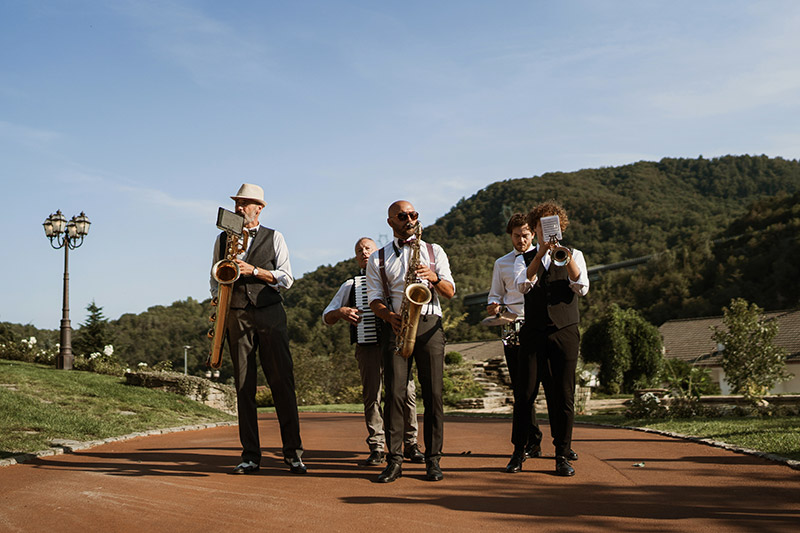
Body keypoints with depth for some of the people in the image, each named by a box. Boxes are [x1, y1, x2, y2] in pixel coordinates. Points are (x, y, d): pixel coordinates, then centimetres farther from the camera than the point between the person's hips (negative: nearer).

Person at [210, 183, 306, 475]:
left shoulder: (274, 238, 10)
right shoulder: (222, 239, 16)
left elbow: (286, 278, 2)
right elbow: (215, 279, 20)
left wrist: (253, 270, -11)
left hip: (270, 313, -2)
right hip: (237, 317, 2)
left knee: (282, 382, -7)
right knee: (244, 386, -1)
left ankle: (293, 452, -3)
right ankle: (250, 456, 2)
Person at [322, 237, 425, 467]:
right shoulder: (350, 285, 21)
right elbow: (326, 317, 20)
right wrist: (340, 312, -2)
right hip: (368, 345, 1)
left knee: (407, 391, -10)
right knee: (371, 395, -7)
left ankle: (411, 445, -1)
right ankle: (377, 448, -1)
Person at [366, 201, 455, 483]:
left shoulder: (434, 251, 16)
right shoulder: (377, 259, 14)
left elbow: (450, 292, 9)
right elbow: (374, 300, 7)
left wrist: (434, 278, -12)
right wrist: (390, 316, -13)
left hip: (429, 325, 0)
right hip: (396, 327, 0)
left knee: (433, 393, -5)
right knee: (395, 393, -9)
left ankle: (433, 459, 2)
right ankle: (394, 460, -4)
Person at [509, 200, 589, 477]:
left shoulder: (574, 255, 12)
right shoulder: (525, 259, 13)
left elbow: (582, 288, -5)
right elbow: (523, 285, -9)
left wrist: (565, 257, -20)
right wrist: (541, 253, -19)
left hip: (564, 332, 0)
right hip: (532, 333, 0)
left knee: (563, 395, -1)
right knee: (526, 393, -2)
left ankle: (563, 455, 7)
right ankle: (519, 452, 9)